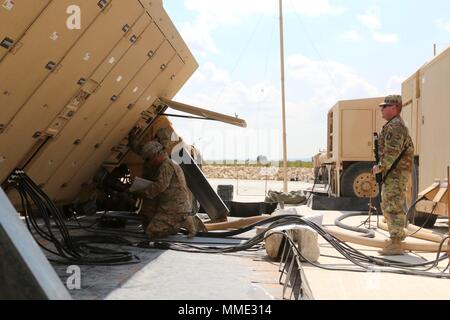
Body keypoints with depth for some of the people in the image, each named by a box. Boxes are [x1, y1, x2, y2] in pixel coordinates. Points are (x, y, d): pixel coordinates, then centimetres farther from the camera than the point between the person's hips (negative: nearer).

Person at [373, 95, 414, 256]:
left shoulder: (394, 126, -16)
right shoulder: (399, 125, 19)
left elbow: (392, 151, -25)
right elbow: (410, 147, 26)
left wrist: (380, 166, -15)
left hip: (396, 172, -11)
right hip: (396, 172, 11)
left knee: (393, 207, -10)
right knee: (387, 206, 20)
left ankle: (395, 245, -7)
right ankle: (399, 233, 33)